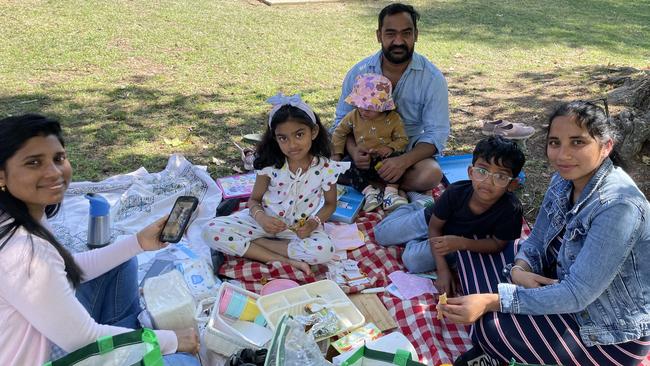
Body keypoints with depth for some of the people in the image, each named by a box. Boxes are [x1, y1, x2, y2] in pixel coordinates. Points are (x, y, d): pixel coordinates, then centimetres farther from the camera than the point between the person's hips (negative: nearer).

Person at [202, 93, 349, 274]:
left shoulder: (325, 168, -13)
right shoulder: (270, 164, -12)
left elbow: (330, 204, 2)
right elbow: (254, 199, -2)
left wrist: (313, 223, -18)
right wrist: (260, 216, -25)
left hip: (300, 226, -1)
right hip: (265, 220, 1)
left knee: (324, 250, -34)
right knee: (212, 231, -21)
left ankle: (250, 242, -17)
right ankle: (284, 260, -21)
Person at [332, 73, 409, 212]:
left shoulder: (393, 118, -6)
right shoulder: (354, 116, -2)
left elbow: (402, 139, 0)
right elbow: (339, 132, 8)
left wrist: (390, 148, -20)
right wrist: (337, 154, 0)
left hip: (385, 160, -1)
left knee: (396, 157, -32)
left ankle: (391, 192, -28)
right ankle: (369, 192, -25)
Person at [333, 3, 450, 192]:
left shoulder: (432, 77, -10)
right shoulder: (358, 73, -4)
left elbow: (436, 133, -13)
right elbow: (342, 121, 1)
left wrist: (403, 161, -31)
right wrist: (353, 150, -23)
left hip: (410, 150, -1)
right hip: (366, 150, 1)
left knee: (431, 175, -33)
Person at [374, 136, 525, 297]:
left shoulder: (512, 209, -35)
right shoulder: (455, 192, -34)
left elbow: (497, 244, -19)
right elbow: (434, 227, -19)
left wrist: (461, 243, -36)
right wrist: (442, 269, -26)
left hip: (465, 240, -1)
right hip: (431, 219, 1)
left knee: (413, 260, -23)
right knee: (381, 234, 9)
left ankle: (415, 241, 10)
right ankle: (415, 207, 29)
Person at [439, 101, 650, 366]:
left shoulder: (617, 206, -31)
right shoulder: (564, 179, -5)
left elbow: (578, 293, -32)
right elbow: (537, 242, 2)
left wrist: (491, 301, -36)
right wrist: (519, 270, -21)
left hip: (614, 334, -8)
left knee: (493, 327, -18)